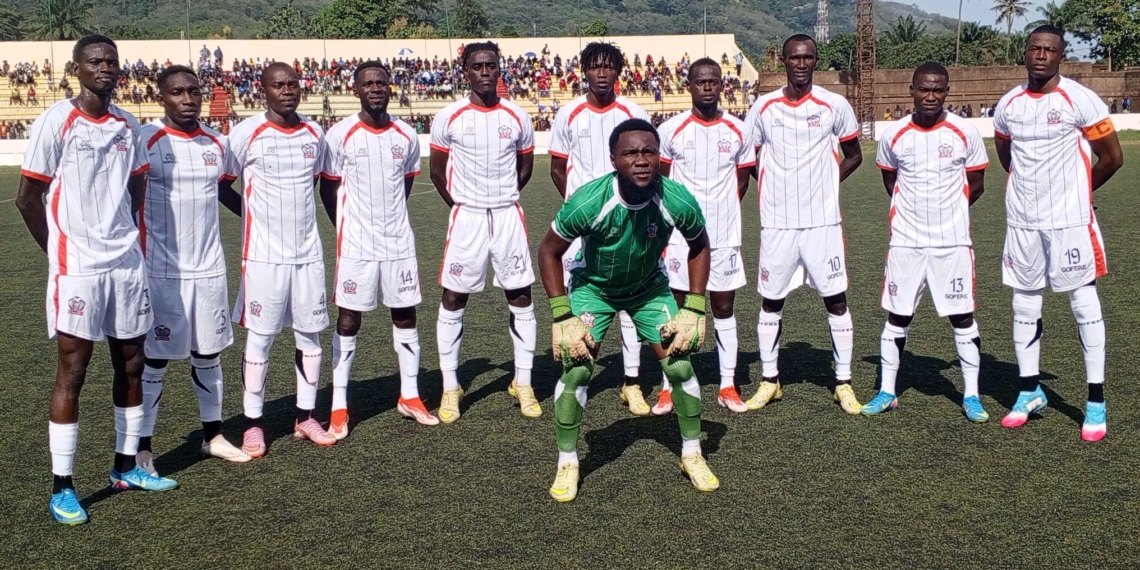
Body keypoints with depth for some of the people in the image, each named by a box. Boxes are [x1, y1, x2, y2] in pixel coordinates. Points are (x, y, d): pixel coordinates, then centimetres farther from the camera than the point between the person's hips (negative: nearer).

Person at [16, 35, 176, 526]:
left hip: (127, 264, 6)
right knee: (72, 371, -1)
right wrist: (61, 252, 0)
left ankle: (126, 467, 26)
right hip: (78, 269, -6)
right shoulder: (56, 122, -8)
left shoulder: (128, 126, 8)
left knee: (131, 365, 11)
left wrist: (123, 240, 12)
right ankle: (61, 487, 8)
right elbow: (27, 198, -5)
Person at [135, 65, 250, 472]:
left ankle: (213, 436, 27)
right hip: (161, 271, -5)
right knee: (154, 358, 2)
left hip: (210, 268, 5)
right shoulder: (145, 141, -9)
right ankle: (142, 449, 12)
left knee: (209, 354, 14)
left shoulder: (218, 144, 7)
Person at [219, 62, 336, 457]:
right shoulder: (247, 134, -8)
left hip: (308, 253, 4)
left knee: (310, 334, 9)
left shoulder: (314, 133, 6)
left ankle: (306, 418, 21)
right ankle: (253, 424, 12)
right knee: (260, 338, 1)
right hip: (264, 255, -4)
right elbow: (220, 183, 0)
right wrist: (254, 215, 1)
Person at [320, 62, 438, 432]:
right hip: (356, 244, -3)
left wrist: (389, 219, 13)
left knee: (405, 314, 9)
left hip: (399, 241, 4)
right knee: (349, 319, 2)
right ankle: (339, 406, 10)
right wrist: (350, 230, 3)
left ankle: (409, 397, 22)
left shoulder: (407, 136, 3)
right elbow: (328, 190, 0)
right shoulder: (341, 135, -8)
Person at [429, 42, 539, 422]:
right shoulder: (449, 118, -3)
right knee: (453, 299, 1)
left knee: (521, 297, 4)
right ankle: (450, 387, 13)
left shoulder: (517, 117, 2)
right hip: (466, 217, -1)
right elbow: (437, 170, 7)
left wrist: (502, 200, 10)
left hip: (508, 216, 2)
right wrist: (461, 205, 7)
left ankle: (523, 383, 16)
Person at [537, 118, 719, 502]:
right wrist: (562, 319, -21)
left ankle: (692, 454, 18)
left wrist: (694, 310, -10)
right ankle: (567, 463, 6)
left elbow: (699, 247, -5)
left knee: (679, 364, -5)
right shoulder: (588, 202, -34)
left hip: (649, 286, 2)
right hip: (593, 286, -2)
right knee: (576, 367, -13)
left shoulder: (678, 201, -28)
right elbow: (549, 252, -17)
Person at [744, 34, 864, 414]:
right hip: (777, 222, 1)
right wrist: (778, 185, 4)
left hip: (823, 222, -1)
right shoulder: (764, 107, 2)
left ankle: (844, 383, 12)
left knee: (835, 299, 2)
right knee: (771, 300, 7)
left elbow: (853, 155, 11)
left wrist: (824, 184, 1)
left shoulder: (835, 106, 0)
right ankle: (770, 380, 20)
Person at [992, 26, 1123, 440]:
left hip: (1069, 220, -5)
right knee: (1024, 306, 10)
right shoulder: (1008, 105, 6)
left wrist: (1074, 193, 8)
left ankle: (1096, 402, 7)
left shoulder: (1079, 100, -8)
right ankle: (1030, 392, 24)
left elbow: (1112, 157, -3)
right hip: (1021, 221, 5)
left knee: (1084, 304, 0)